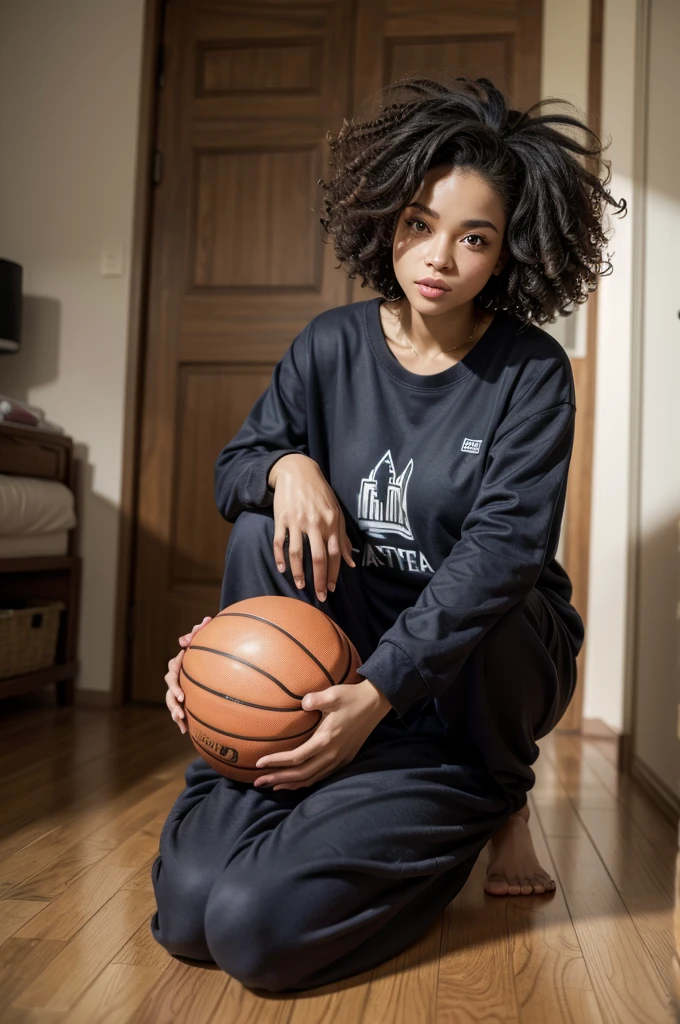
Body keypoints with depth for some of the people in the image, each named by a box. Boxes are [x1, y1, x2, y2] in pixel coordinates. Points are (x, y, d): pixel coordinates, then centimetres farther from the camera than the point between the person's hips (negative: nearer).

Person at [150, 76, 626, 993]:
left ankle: (500, 797, 1)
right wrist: (286, 462, -24)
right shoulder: (333, 346, -2)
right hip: (352, 633, 3)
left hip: (488, 654, -2)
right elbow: (235, 463, 2)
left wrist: (380, 691, -35)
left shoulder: (531, 374, -12)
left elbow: (504, 548, -24)